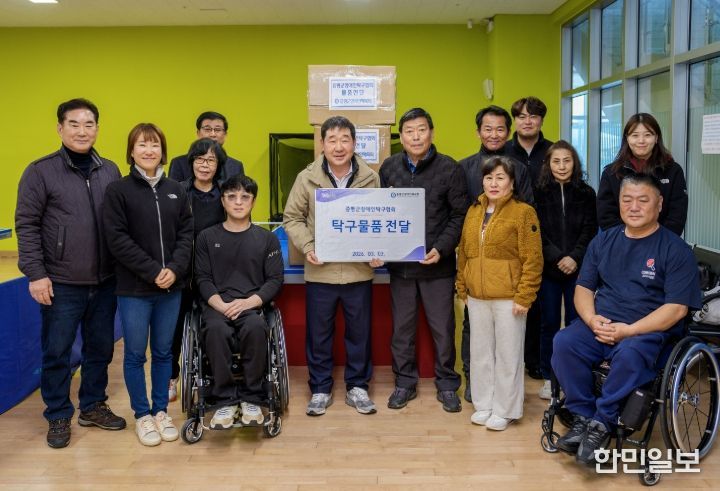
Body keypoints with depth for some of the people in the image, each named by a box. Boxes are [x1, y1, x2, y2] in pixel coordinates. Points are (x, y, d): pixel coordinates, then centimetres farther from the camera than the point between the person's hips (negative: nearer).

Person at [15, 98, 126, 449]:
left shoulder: (110, 171, 7)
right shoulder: (41, 171, -5)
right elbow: (27, 225, -7)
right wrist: (36, 273, -12)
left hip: (105, 281, 4)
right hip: (61, 284, -4)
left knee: (101, 349, 13)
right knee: (57, 352, 6)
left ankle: (93, 406, 30)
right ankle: (58, 416, 22)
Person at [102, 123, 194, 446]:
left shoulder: (176, 191, 8)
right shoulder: (118, 190, -3)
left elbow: (186, 233, 5)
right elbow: (117, 239, -10)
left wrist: (175, 269, -11)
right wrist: (153, 272, -15)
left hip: (171, 287, 3)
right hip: (134, 288, -3)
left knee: (164, 352, 11)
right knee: (135, 354, 6)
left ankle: (161, 411, 25)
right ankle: (142, 415, 21)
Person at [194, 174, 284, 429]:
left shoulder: (267, 239, 12)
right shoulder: (207, 237, 13)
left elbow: (275, 280, 5)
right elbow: (203, 279, 6)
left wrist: (249, 302, -12)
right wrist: (221, 305, -12)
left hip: (253, 304, 0)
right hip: (217, 304, 0)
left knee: (255, 328, -36)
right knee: (215, 329, -35)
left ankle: (252, 398, -18)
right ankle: (227, 400, -20)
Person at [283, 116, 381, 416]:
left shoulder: (370, 178, 0)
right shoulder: (307, 178, -3)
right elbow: (292, 218, 3)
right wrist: (307, 247, -11)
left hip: (359, 271, 1)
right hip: (320, 271, -1)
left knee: (359, 332, 11)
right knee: (318, 333, 9)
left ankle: (357, 387, 28)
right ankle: (320, 389, 25)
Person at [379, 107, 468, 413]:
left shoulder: (449, 169, -5)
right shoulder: (389, 168, 4)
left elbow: (459, 215, -3)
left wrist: (441, 248, -14)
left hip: (438, 265, -2)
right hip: (399, 262, 3)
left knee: (443, 328, 7)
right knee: (402, 327, 12)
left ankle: (447, 385, 24)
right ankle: (405, 382, 27)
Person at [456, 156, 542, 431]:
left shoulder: (523, 212, -7)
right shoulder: (474, 211, 11)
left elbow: (533, 259, -11)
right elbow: (464, 252, 15)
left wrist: (524, 297, -15)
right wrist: (462, 288, 11)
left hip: (508, 298, -5)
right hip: (477, 297, 6)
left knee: (507, 355, 5)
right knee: (480, 352, 14)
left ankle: (504, 411, 18)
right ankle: (483, 405, 28)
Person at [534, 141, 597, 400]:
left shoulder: (586, 193, 5)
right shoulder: (539, 193, 3)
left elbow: (590, 231, 0)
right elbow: (537, 233, -2)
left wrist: (575, 257, -14)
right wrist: (556, 258, -13)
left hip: (578, 269, 0)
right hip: (548, 269, 0)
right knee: (549, 324, 6)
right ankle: (549, 377, 16)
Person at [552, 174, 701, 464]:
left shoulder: (676, 250, -2)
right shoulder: (603, 241, 12)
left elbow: (676, 308, -9)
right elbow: (584, 287, 13)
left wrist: (628, 330, -20)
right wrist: (591, 319, -10)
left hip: (649, 331, -4)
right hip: (599, 324, 4)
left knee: (629, 353, -37)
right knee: (563, 342, -25)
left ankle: (603, 422, -18)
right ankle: (582, 417, -14)